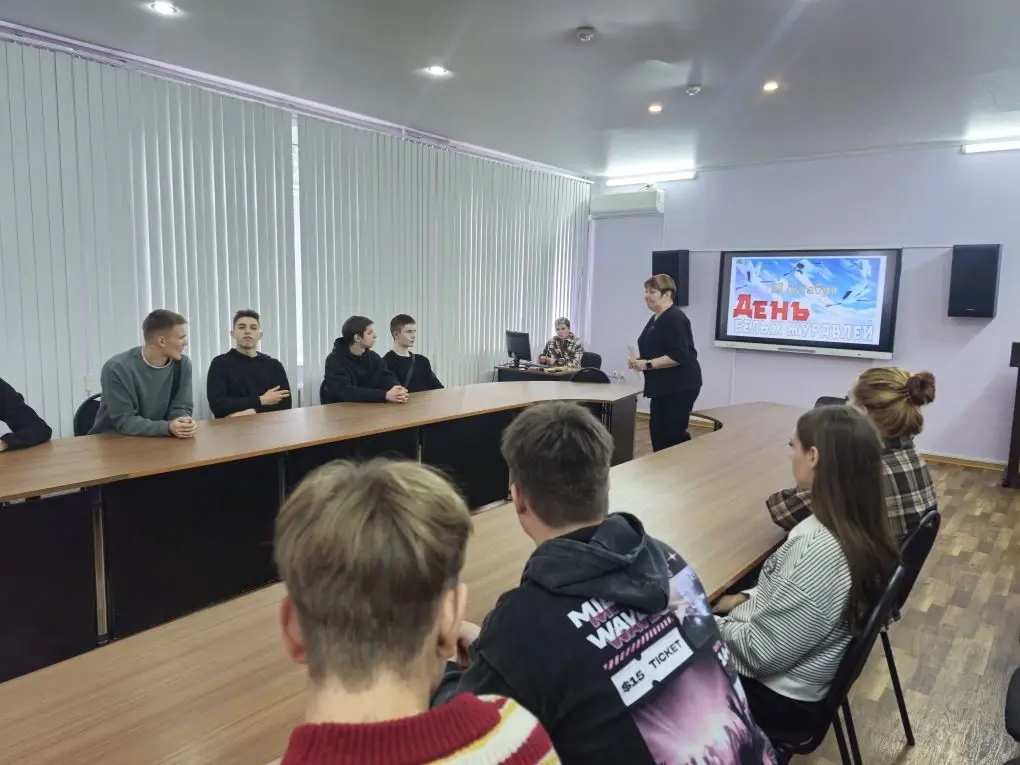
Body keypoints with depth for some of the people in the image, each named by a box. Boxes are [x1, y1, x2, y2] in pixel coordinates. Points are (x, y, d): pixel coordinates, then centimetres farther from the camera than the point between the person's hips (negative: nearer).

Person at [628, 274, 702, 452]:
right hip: (662, 386, 10)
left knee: (673, 433, -5)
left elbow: (679, 356, -24)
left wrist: (647, 364, -23)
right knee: (657, 430, 11)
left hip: (679, 386, -9)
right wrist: (639, 361, 6)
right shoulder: (655, 319, 13)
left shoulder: (675, 319, -16)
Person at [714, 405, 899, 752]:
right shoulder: (860, 527, -7)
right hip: (798, 674, 8)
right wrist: (748, 598, 4)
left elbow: (762, 652, -27)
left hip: (779, 698, -8)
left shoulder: (820, 550, -35)